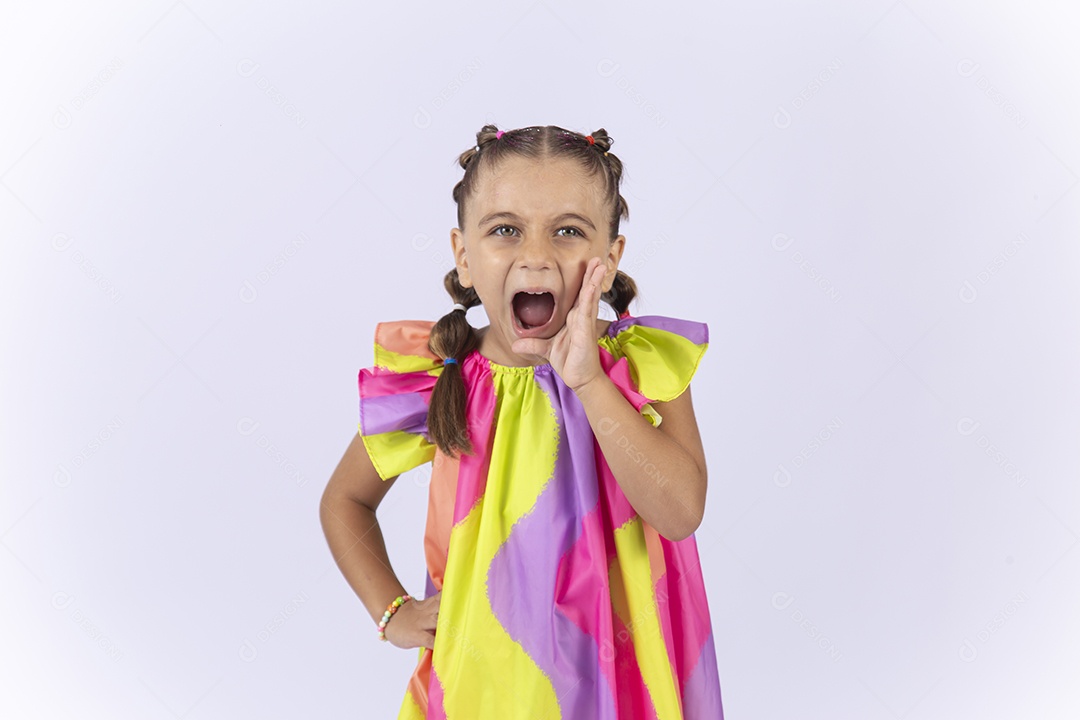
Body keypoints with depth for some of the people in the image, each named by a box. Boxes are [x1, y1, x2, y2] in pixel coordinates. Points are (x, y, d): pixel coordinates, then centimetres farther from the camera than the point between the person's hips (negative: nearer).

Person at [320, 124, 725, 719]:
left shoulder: (644, 362, -12)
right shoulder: (437, 382, -10)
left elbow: (681, 513, -25)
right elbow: (344, 500, 5)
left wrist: (588, 379, -29)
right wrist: (392, 612, -4)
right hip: (485, 668, 1)